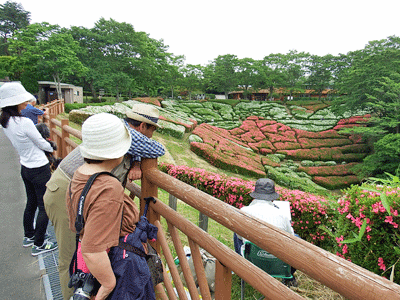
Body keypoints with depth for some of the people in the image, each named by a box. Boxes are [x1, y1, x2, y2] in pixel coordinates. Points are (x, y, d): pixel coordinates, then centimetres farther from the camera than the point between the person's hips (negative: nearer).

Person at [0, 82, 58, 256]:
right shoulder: (25, 123, -25)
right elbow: (42, 144, -13)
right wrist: (51, 148, 8)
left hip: (25, 168, 9)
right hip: (39, 170, -8)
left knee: (31, 203, 24)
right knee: (45, 207, 6)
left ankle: (28, 236, 41)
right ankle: (38, 245, 18)